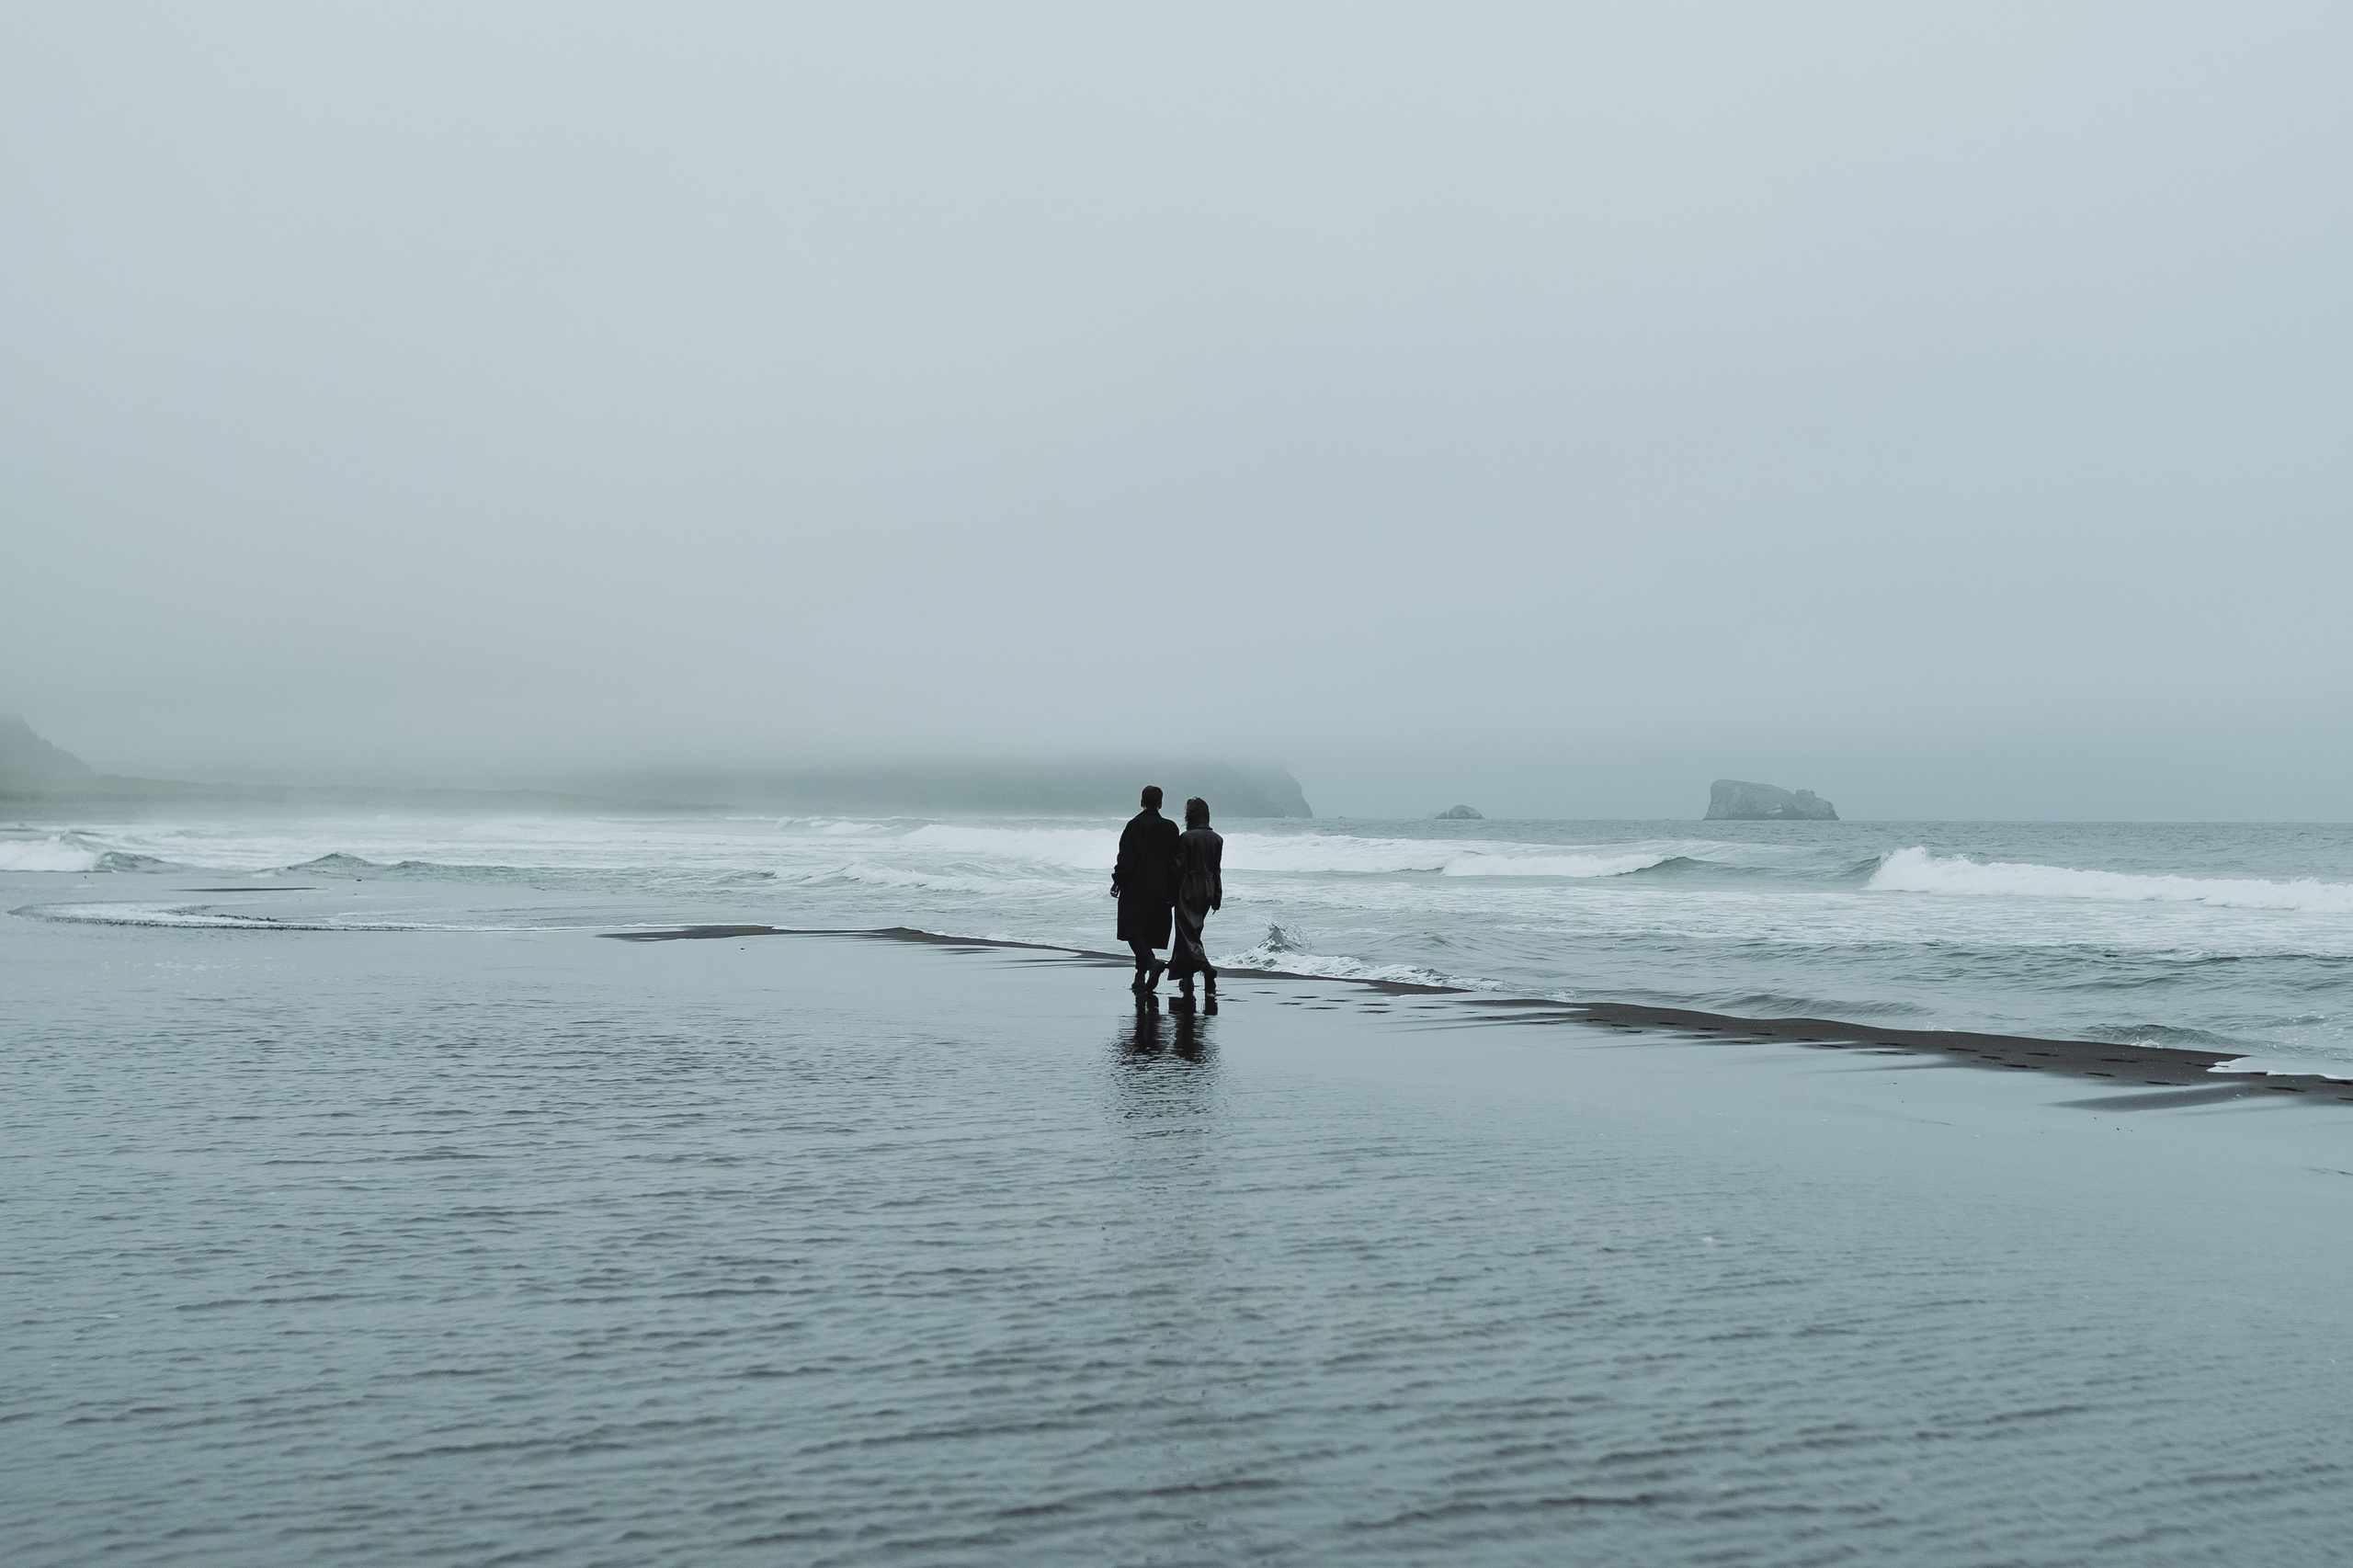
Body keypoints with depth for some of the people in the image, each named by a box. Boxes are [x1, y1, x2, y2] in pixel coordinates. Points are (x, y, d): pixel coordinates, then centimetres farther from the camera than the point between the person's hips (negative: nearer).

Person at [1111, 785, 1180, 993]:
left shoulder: (1135, 825, -10)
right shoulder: (1170, 828, 4)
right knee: (1148, 932, 11)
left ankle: (1152, 962, -26)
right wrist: (1172, 893, 12)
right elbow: (1175, 862, 7)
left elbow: (1126, 858, -12)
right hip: (1159, 890, 5)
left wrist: (1117, 882, -2)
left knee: (1132, 929, -3)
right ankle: (1141, 978, 13)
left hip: (1135, 888, -5)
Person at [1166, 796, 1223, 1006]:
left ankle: (1205, 966, -26)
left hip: (1188, 888, -6)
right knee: (1192, 930, 17)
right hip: (1207, 888, 6)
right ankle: (1185, 975, 22)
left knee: (1187, 929, -4)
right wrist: (1217, 895, 13)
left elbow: (1178, 867, -12)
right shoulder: (1216, 839, 4)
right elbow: (1217, 870, 8)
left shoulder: (1186, 837, -13)